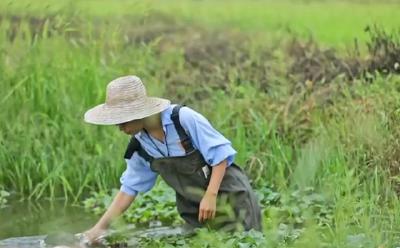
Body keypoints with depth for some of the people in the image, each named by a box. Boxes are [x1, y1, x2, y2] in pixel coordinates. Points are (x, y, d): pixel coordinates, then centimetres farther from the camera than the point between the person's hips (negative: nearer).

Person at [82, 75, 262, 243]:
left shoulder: (184, 118, -21)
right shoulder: (139, 147, -3)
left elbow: (220, 153, -16)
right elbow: (129, 188, 5)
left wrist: (210, 196, -21)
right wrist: (101, 227, 1)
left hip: (229, 197, -5)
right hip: (195, 209, 5)